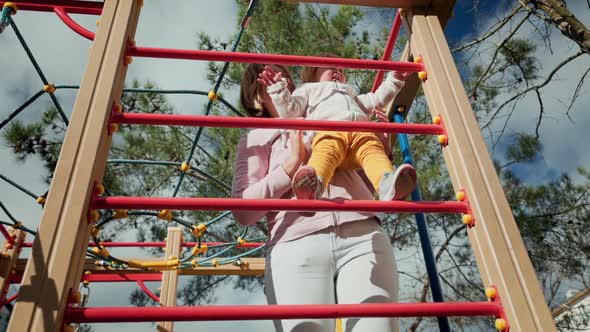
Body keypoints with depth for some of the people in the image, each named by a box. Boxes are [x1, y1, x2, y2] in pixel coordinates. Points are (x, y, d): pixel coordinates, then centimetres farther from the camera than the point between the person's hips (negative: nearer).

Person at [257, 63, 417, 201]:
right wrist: (277, 89, 8)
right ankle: (313, 185, -68)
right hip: (328, 130, -3)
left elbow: (375, 101, 48)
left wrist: (393, 80, 46)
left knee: (373, 149, -32)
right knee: (328, 150, -39)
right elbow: (290, 111, 22)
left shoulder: (350, 93, 54)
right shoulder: (309, 89, 38)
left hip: (361, 131, 4)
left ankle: (388, 185, -60)